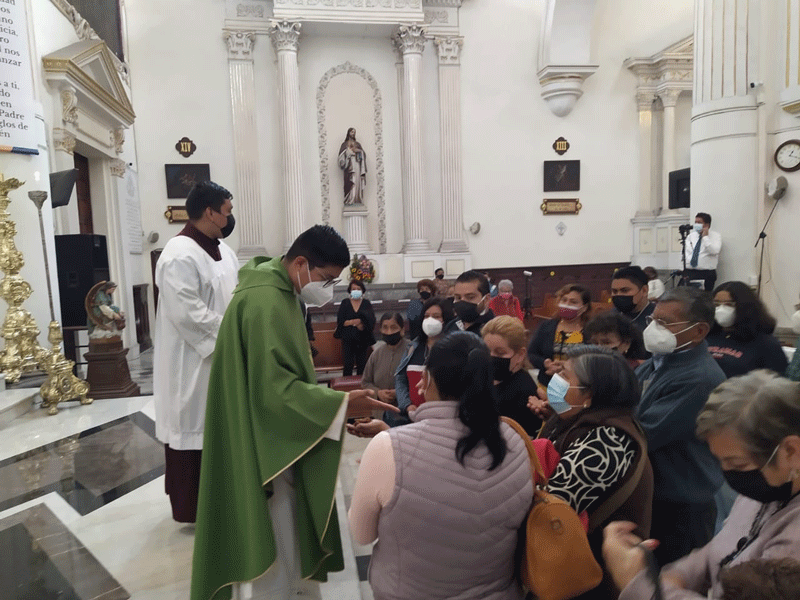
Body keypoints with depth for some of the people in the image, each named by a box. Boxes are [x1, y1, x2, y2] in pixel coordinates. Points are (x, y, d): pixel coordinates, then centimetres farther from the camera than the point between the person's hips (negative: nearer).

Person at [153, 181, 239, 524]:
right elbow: (187, 313, -25)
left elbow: (238, 293, 16)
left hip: (222, 358, 9)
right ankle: (191, 507, 22)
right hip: (192, 362, -9)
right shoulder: (180, 255, -20)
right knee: (192, 430, 5)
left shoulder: (222, 249, 9)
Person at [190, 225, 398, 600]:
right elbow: (275, 387, -27)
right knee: (272, 537, 5)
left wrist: (332, 400, 15)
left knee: (281, 535, 23)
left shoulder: (278, 291, 7)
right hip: (264, 445, -10)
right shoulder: (266, 302, -26)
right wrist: (341, 403, -27)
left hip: (274, 438, 10)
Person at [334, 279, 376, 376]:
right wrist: (355, 321, -14)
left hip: (363, 339, 1)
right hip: (348, 338, -1)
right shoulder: (345, 303, 6)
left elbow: (371, 321, -5)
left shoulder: (366, 303, 7)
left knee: (362, 364, 4)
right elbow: (340, 321, -2)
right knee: (348, 364, -5)